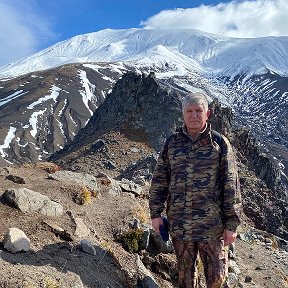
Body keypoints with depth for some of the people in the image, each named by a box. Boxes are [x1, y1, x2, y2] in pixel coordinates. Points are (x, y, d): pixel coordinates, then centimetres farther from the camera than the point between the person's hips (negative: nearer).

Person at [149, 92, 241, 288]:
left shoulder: (220, 143, -4)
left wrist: (232, 224, -6)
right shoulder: (172, 143, 3)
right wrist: (156, 213, 4)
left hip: (212, 226, -2)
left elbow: (231, 186, -4)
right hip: (178, 225, 3)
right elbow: (159, 180, 7)